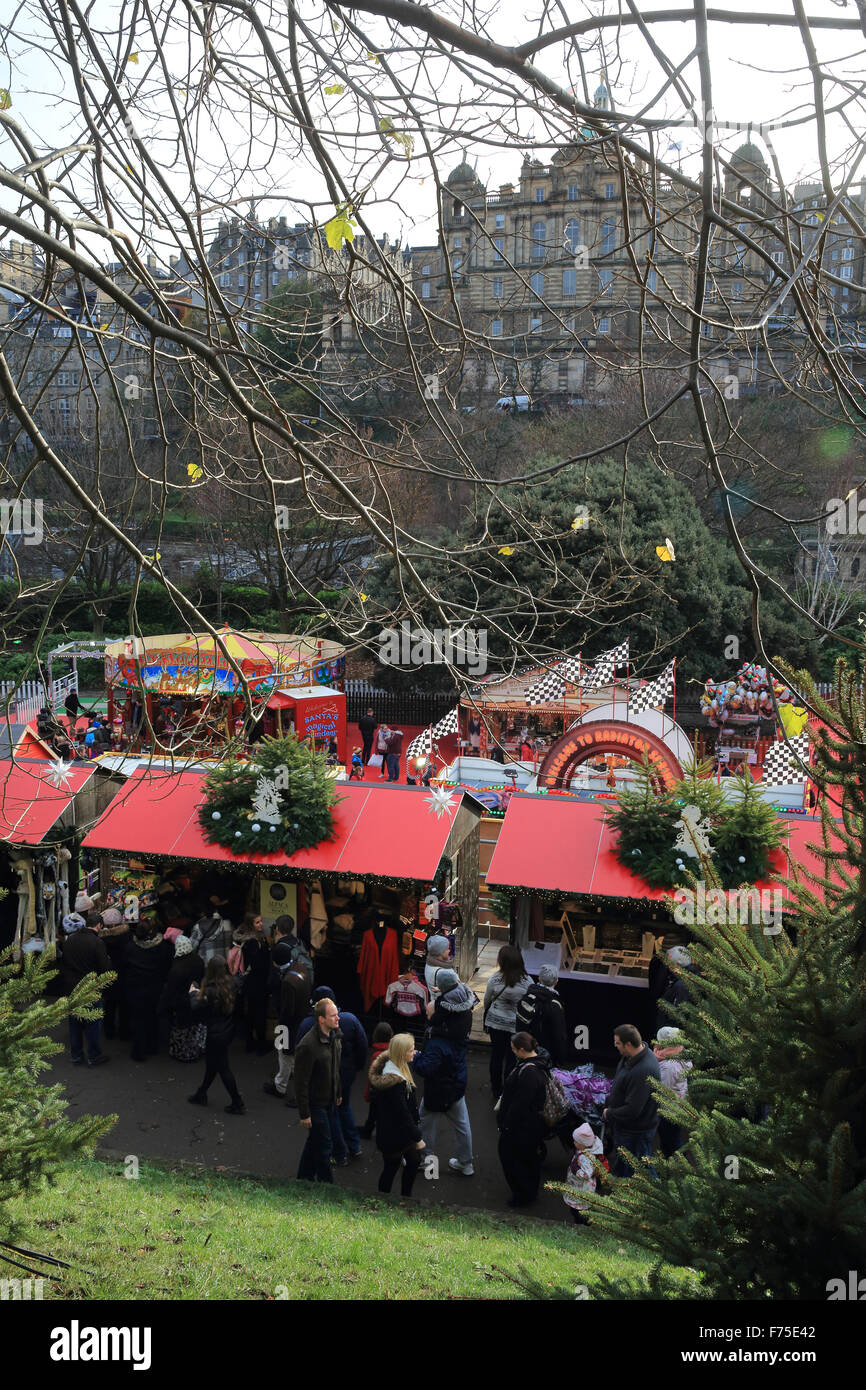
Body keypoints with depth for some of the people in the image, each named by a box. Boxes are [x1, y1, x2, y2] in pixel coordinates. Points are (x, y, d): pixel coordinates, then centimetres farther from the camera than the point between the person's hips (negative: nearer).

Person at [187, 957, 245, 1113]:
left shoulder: (211, 991, -27)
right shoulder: (231, 984, -6)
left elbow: (197, 1010, -15)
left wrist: (193, 994, 2)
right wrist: (200, 992, 12)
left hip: (216, 1035, -8)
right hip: (228, 1031, 8)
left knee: (223, 1068, 6)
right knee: (211, 1064, 23)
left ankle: (238, 1104, 13)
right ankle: (201, 1095, 40)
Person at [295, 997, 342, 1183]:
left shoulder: (335, 1036, -1)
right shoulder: (307, 1046, -28)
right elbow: (301, 1082, -23)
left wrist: (338, 1094, 19)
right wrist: (304, 1114, -19)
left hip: (329, 1101, 8)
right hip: (315, 1104, -8)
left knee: (315, 1141, 21)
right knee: (323, 1146, 1)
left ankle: (304, 1177, 37)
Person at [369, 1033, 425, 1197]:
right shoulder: (395, 1082, -32)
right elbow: (403, 1113, -26)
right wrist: (417, 1137, -17)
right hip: (394, 1137, -9)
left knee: (414, 1161, 23)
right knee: (391, 1167, 9)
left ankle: (406, 1197, 39)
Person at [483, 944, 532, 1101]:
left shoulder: (495, 978, -16)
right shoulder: (527, 982, -18)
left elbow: (486, 1000, 0)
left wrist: (488, 1013, 21)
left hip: (495, 1022, 1)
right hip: (517, 1025, -1)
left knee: (496, 1054, 17)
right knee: (512, 1058, 13)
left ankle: (496, 1090, 33)